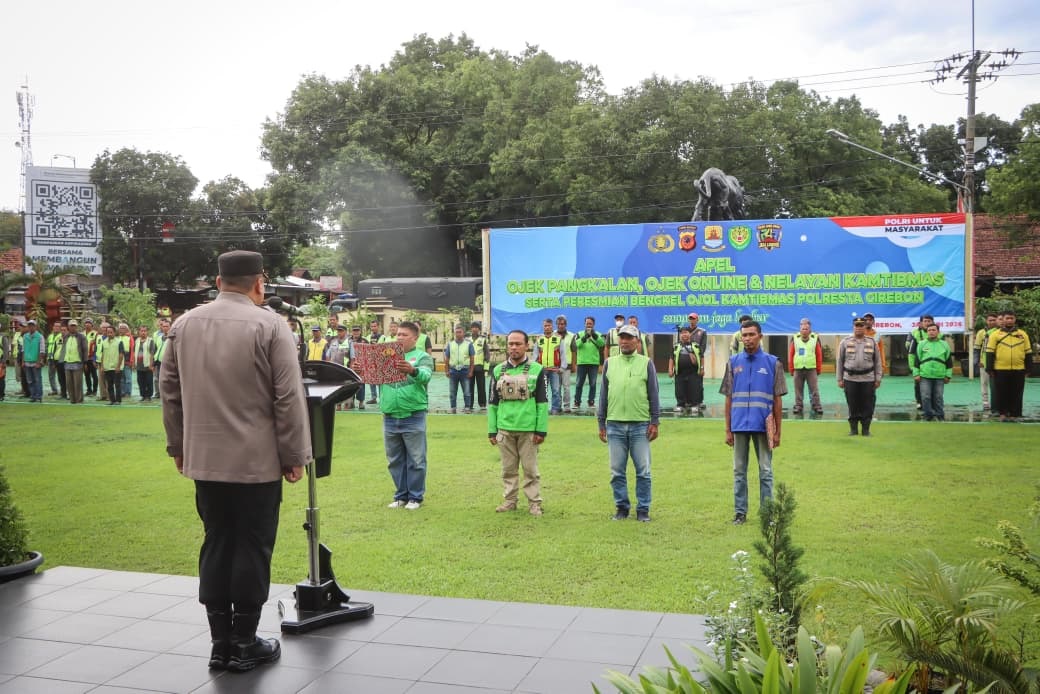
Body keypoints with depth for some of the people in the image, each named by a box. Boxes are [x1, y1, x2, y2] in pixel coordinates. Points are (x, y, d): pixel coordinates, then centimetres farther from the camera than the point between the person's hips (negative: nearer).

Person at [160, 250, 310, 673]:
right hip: (257, 461, -5)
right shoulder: (269, 325, -10)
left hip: (203, 459, 5)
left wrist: (178, 446, 21)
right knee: (251, 548, 3)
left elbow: (170, 392, 13)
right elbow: (289, 398, -11)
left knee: (216, 545, 12)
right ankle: (244, 644, 11)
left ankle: (220, 643, 18)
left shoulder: (183, 325, 8)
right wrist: (294, 456, -4)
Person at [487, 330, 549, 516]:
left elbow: (542, 402, -3)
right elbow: (493, 403, 9)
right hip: (505, 429, 3)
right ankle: (509, 500, 23)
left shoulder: (537, 370, -2)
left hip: (528, 429, -3)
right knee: (508, 468, 11)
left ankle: (534, 502, 13)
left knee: (530, 468, 4)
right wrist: (492, 430, 5)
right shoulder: (498, 371, 7)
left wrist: (541, 430, -8)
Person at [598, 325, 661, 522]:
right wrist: (601, 423, 8)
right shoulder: (609, 363, 9)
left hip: (640, 425, -2)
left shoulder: (646, 363, 3)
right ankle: (621, 507, 18)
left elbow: (653, 394, 3)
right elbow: (604, 394, 11)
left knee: (643, 471, 2)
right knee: (617, 471, 7)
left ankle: (643, 509, 11)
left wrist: (655, 422, -2)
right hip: (615, 425, 2)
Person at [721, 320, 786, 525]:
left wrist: (777, 431, -1)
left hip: (763, 426, -2)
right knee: (739, 471, 9)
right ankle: (740, 512, 17)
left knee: (765, 471, 6)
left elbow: (778, 400, 2)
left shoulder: (773, 363, 0)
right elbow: (728, 398, 7)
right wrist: (728, 429, 3)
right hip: (740, 425, 2)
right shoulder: (733, 362, 6)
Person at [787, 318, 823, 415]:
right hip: (798, 368, 1)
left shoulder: (815, 338, 2)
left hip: (811, 368, -1)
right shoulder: (795, 338, 3)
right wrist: (791, 368, 3)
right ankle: (798, 406, 15)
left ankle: (816, 406, 6)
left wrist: (819, 368, 3)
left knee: (814, 389, 0)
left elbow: (819, 354, 4)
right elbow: (790, 354, 5)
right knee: (798, 390, 7)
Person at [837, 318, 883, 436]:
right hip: (850, 379, 0)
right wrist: (839, 379, 1)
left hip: (868, 379, 0)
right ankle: (853, 429, 15)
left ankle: (866, 429, 12)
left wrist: (878, 378, 2)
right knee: (852, 406, 4)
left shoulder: (872, 342, 7)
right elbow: (839, 361, 5)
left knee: (867, 406, 2)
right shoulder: (845, 342, 5)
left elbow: (877, 361, 8)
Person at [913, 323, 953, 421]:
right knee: (925, 397, -6)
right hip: (925, 376, 0)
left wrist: (948, 375, 7)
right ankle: (929, 414, 3)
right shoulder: (921, 344, 7)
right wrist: (916, 374, 2)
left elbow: (949, 361, 12)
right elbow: (917, 360, 9)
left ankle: (940, 415, 13)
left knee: (938, 397, 4)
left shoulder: (944, 345, 10)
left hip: (939, 376, 1)